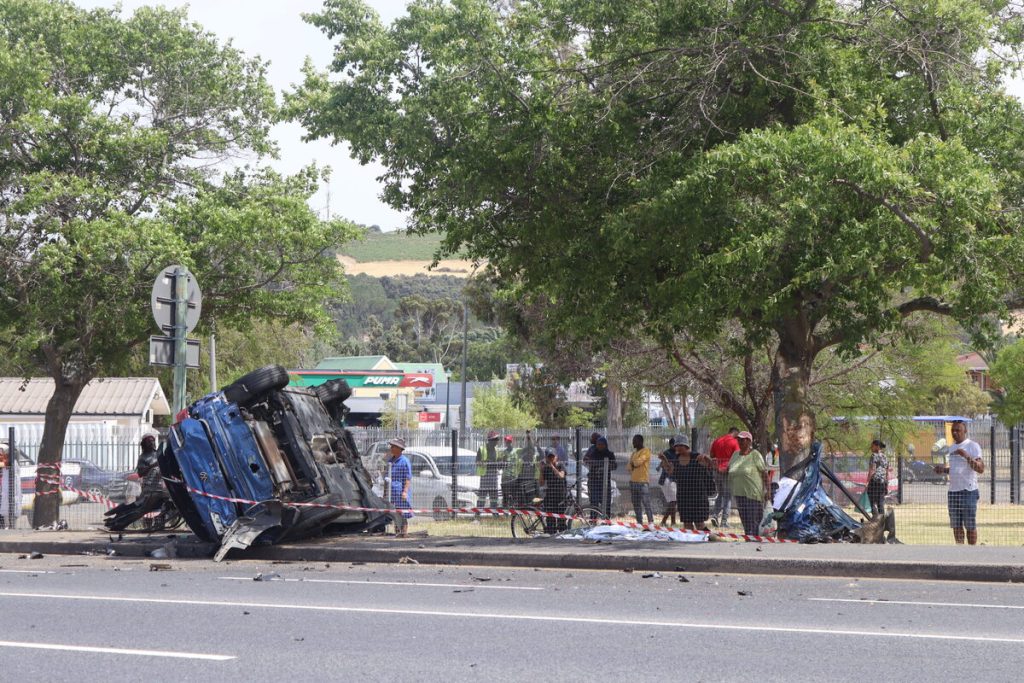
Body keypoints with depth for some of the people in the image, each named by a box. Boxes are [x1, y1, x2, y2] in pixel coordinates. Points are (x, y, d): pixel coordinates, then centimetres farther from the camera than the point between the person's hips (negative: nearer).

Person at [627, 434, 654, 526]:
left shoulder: (646, 451, -5)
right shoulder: (634, 452, 19)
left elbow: (638, 462, -17)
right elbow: (628, 466, 15)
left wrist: (633, 463, 1)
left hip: (643, 481, -8)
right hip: (633, 481, 8)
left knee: (646, 503, -11)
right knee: (636, 505, 9)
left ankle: (651, 522, -11)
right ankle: (639, 522, 13)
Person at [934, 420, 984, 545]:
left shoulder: (973, 446, -6)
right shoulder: (951, 448, 16)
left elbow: (981, 469, -16)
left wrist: (966, 456, -26)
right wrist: (943, 469, 7)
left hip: (968, 491, -7)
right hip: (953, 491, 7)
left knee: (970, 525, -2)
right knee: (956, 525, 6)